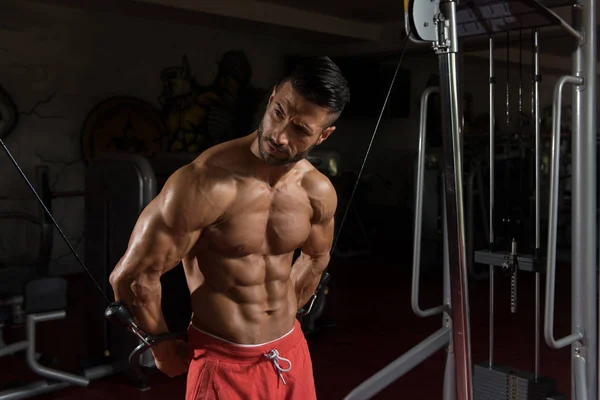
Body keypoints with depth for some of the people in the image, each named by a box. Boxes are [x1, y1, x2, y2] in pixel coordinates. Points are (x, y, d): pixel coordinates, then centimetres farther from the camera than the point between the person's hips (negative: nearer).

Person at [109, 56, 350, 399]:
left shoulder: (319, 192, -6)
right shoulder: (206, 183, -24)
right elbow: (132, 275, -18)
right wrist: (163, 348, -4)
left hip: (292, 351, 6)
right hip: (224, 363, -5)